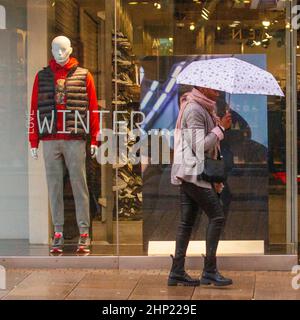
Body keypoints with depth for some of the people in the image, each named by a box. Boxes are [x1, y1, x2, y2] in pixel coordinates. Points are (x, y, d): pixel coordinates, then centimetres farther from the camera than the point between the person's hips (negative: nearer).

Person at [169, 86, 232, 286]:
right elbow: (200, 146, -21)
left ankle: (177, 272, 11)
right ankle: (209, 271, -7)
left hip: (190, 174, 10)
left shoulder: (204, 108, 18)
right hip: (193, 172, -10)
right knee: (217, 217, -9)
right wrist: (220, 128, -14)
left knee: (187, 222, 9)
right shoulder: (194, 109, -14)